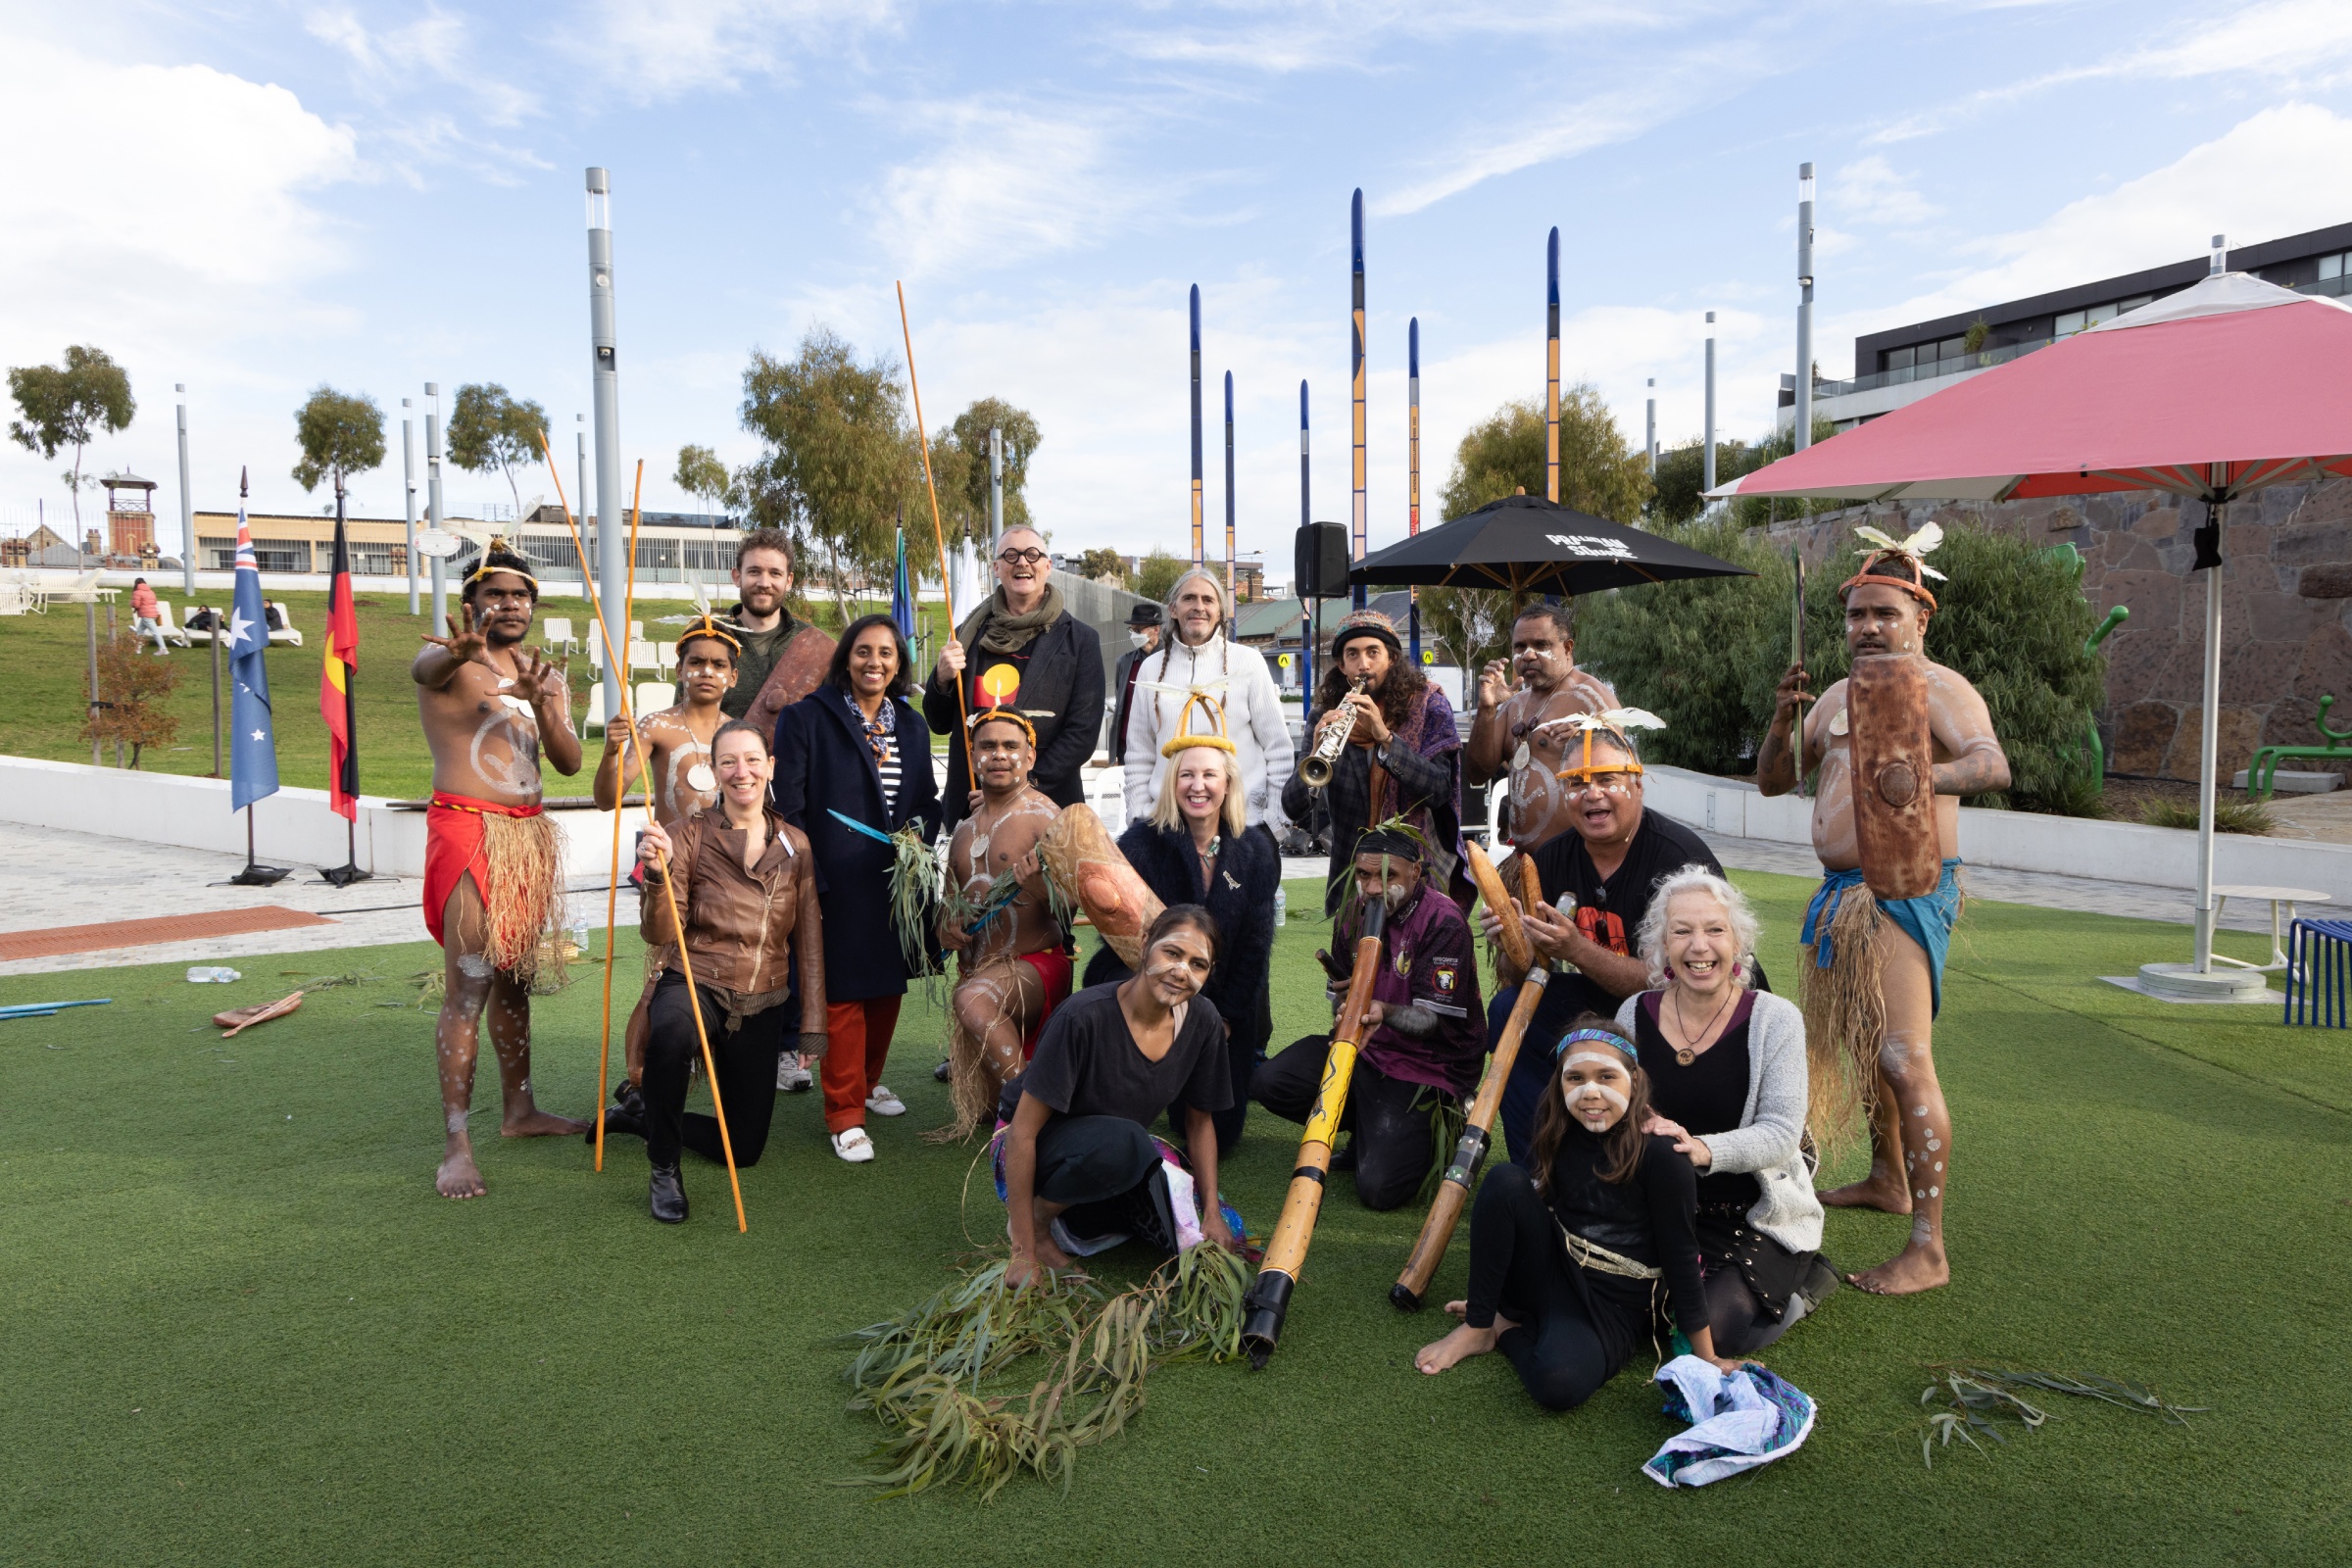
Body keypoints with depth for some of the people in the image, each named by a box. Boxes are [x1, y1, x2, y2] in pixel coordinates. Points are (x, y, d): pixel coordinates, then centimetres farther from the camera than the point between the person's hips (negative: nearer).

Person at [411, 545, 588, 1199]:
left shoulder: (547, 677, 16)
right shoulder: (451, 660, -3)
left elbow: (569, 762, 3)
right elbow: (426, 669, -30)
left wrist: (539, 702, -16)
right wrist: (463, 649, -54)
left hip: (530, 833, 7)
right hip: (467, 828, -7)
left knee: (515, 978, 15)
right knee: (468, 987, -11)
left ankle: (520, 1110, 28)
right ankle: (456, 1145, -11)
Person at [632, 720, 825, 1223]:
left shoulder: (795, 845, 2)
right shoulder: (690, 836, -6)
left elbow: (810, 939, 5)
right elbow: (660, 934, -11)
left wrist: (812, 1024, 1)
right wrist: (657, 875, -29)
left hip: (763, 1006, 4)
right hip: (696, 986, -3)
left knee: (744, 1149, 6)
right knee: (671, 1034, -42)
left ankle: (646, 1118, 34)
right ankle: (664, 1171, -18)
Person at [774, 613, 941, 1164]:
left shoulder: (911, 727, 13)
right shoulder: (806, 718, -3)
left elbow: (928, 800, 18)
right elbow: (788, 806, -6)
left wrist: (919, 836, -4)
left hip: (896, 882, 5)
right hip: (838, 884, -5)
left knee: (889, 985, 13)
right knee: (843, 991, -2)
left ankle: (867, 1080, 35)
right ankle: (845, 1112, 8)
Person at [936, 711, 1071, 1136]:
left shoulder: (1044, 817, -10)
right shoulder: (965, 829, 12)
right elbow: (951, 898, 21)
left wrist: (1040, 891, -36)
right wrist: (945, 927, 0)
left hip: (1035, 964, -7)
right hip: (975, 969, 7)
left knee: (973, 1000, -39)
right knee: (976, 1102, 12)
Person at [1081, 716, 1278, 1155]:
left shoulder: (1255, 851, -2)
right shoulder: (1140, 845, -11)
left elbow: (1256, 944, -1)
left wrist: (1228, 1018, -6)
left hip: (1226, 1012, 2)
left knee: (1218, 1135, 0)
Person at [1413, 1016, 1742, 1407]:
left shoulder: (1659, 1152, -18)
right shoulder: (1558, 1136, -2)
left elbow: (1681, 1257, -13)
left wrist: (1707, 1359, -7)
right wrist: (1486, 1298, 16)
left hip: (1613, 1306, -5)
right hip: (1552, 1277, 5)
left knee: (1558, 1383, -36)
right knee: (1504, 1181, -21)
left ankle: (1507, 1330, -1)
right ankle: (1477, 1327, -10)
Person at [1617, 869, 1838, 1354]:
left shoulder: (1775, 1019, -11)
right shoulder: (1635, 1015, -2)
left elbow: (1782, 1132, -16)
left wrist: (1704, 1149, -34)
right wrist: (1633, 1126, -20)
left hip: (1757, 1215, -3)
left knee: (1718, 1327, -19)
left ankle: (1801, 1282, 12)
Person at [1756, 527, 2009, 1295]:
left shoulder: (1938, 689, -9)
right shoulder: (1838, 696, 15)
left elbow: (1994, 766, -28)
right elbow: (1773, 781, 16)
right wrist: (1782, 722, -4)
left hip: (1906, 891, -9)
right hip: (1842, 890, 9)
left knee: (1904, 1059, -16)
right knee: (1861, 1043, 20)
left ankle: (1927, 1247, -14)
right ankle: (1888, 1179, 39)